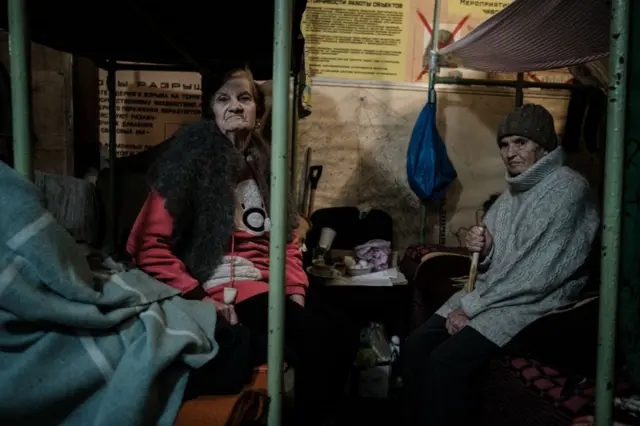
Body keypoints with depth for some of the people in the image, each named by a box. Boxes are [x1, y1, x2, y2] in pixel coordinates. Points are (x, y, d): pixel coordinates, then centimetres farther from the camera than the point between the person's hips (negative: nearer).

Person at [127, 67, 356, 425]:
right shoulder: (190, 161, -1)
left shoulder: (266, 167, 17)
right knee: (318, 345, -26)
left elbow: (288, 241, 21)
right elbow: (149, 245, -7)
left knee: (340, 341, -18)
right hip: (218, 301, -6)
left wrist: (296, 294, 5)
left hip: (265, 294, 6)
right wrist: (199, 298, -15)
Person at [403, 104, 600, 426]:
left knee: (447, 360, -24)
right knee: (417, 345, -8)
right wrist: (482, 250, -7)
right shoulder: (512, 191, 14)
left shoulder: (567, 189, -13)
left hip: (533, 303, -8)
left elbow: (540, 273, -20)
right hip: (492, 295, 8)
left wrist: (471, 306, -17)